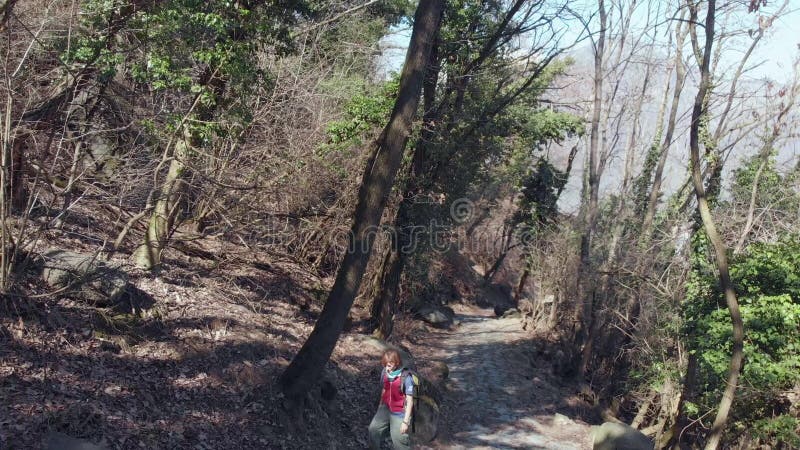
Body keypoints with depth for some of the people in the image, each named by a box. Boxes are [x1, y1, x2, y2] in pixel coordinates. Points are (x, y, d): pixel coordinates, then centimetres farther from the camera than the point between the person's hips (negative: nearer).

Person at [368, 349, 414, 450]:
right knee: (374, 429, 13)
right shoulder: (385, 372, -10)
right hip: (386, 409, 6)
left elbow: (410, 401, -21)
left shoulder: (406, 378, -27)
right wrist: (380, 406, 18)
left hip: (400, 414, -6)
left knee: (399, 439, 6)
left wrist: (406, 421, -19)